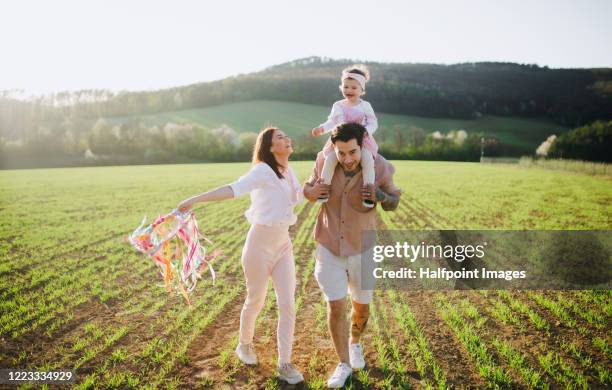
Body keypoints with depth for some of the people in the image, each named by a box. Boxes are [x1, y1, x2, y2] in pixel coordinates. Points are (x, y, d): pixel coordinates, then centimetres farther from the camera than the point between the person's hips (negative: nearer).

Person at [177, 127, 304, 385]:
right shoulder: (263, 171, -19)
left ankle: (284, 364, 13)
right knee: (255, 301, 13)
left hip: (283, 244, 6)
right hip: (260, 244, -6)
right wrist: (196, 199, -43)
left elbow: (299, 197, 15)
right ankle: (244, 344, 41)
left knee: (288, 304, 1)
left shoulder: (287, 171, 6)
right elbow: (233, 189, -32)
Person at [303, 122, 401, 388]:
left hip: (362, 249, 0)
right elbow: (307, 191, 1)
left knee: (362, 306, 15)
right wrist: (313, 191, -24)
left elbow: (393, 203, -4)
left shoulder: (379, 167, -18)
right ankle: (344, 364, 18)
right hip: (329, 247, 0)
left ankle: (355, 344, 47)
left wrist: (380, 196, -28)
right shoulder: (324, 162, -14)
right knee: (335, 307, -2)